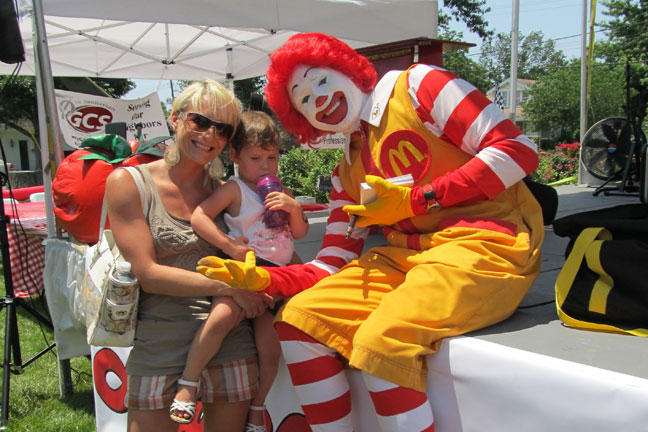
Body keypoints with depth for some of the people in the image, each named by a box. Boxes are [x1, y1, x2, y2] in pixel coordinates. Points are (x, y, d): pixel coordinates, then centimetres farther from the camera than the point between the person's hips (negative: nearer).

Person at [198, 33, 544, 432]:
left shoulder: (417, 85, 2)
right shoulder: (347, 173, 18)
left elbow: (519, 150, -7)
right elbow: (332, 267, 13)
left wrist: (415, 200, -9)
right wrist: (261, 278, -5)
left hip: (487, 240, -6)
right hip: (406, 257, 6)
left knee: (383, 340, -29)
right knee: (297, 321, -7)